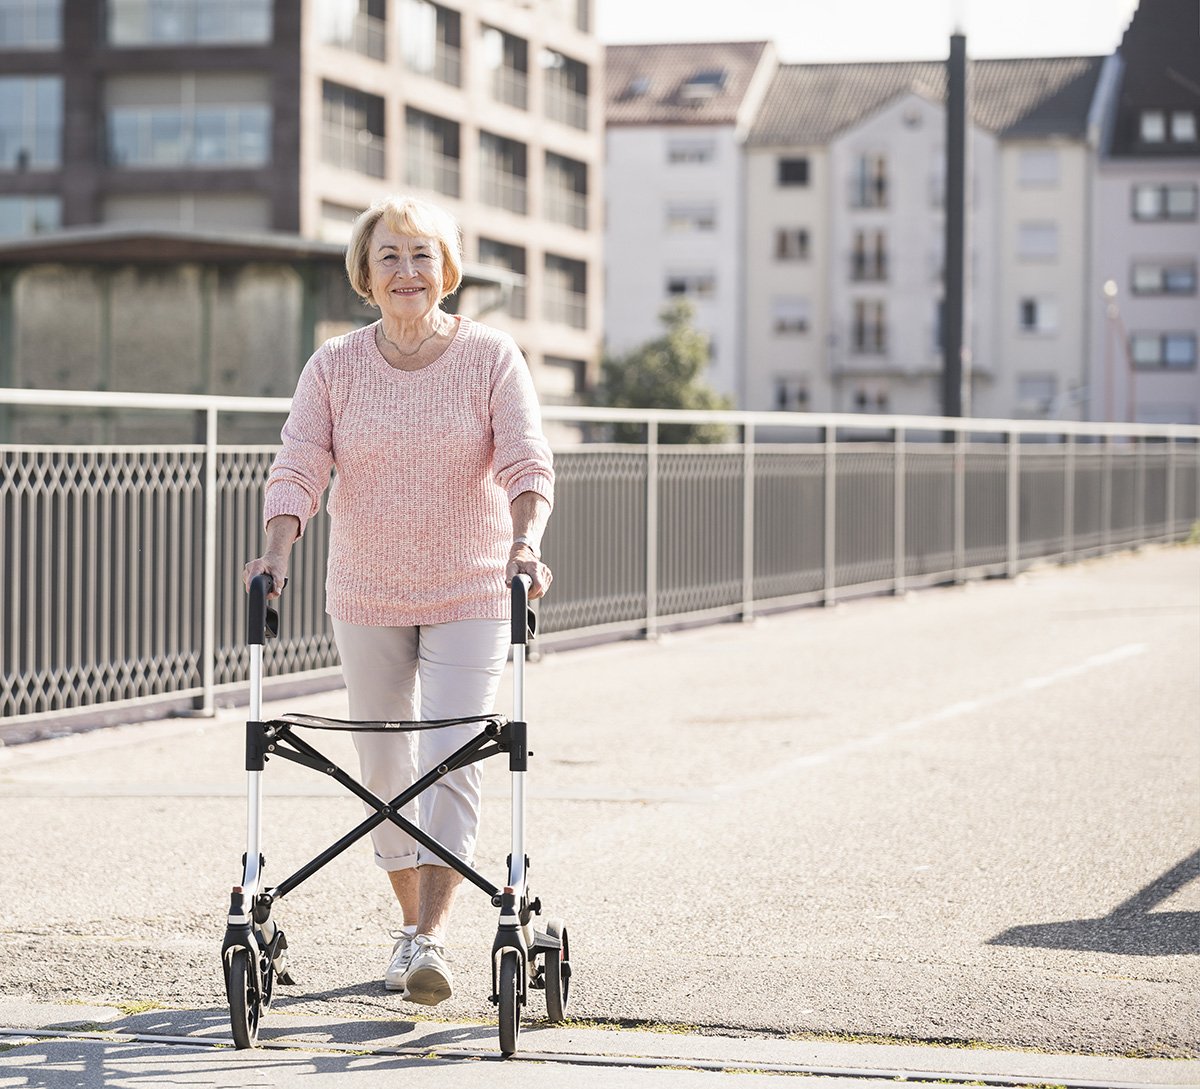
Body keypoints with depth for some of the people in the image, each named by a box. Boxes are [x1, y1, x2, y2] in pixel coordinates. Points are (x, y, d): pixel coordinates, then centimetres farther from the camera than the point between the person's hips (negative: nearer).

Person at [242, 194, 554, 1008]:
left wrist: (526, 541, -32)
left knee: (454, 764, -13)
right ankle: (411, 923, 27)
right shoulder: (334, 368, -2)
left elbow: (527, 463, -14)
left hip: (470, 595, -3)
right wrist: (279, 549, -26)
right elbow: (299, 466, -9)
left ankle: (432, 940, -18)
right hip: (366, 596, 3)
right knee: (385, 766, 11)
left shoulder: (491, 357, -6)